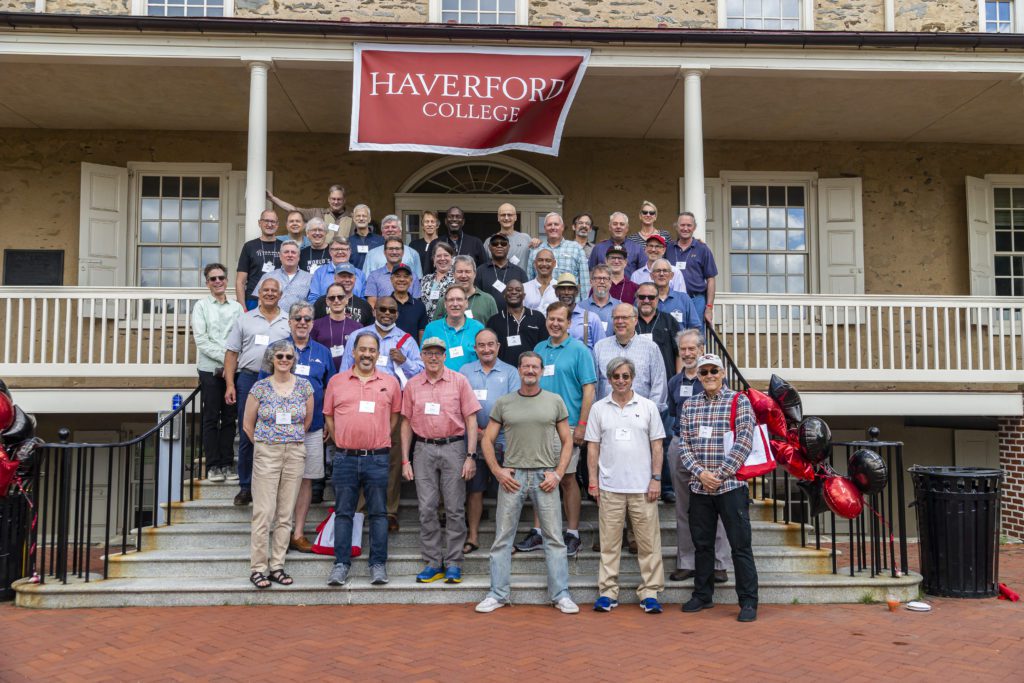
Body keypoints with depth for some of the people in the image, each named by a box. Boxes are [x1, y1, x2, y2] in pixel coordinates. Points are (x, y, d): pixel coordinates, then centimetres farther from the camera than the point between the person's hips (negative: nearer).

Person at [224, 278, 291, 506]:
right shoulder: (244, 320, 10)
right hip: (249, 379, 0)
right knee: (247, 436, 3)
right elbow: (232, 353, 8)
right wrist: (230, 385, -1)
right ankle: (246, 487, 12)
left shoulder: (290, 322, 9)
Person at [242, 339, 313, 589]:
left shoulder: (304, 386, 3)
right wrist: (264, 444, 9)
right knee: (263, 513, -4)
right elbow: (248, 424, 5)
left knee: (286, 514, 6)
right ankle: (257, 568, 5)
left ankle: (277, 566, 15)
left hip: (295, 454, 3)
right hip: (266, 454, -2)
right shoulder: (260, 387, -2)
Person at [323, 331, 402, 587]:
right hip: (345, 458, 1)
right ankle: (341, 564, 13)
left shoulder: (390, 382, 6)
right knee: (343, 513, 5)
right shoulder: (336, 381, 8)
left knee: (378, 513, 4)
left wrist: (380, 441, 5)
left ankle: (378, 564, 12)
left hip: (377, 458, 0)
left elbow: (395, 416, 11)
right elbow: (329, 416, 11)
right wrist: (342, 442, 4)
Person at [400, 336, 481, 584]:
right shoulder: (412, 385, 8)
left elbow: (471, 420, 0)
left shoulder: (459, 381, 1)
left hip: (453, 447, -2)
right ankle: (433, 563, 12)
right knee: (426, 509, 3)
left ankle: (453, 564, 10)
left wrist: (470, 456, -7)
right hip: (423, 450, 2)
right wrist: (405, 460, 5)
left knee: (455, 508, 1)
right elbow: (407, 424, 11)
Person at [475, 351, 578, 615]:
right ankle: (498, 593, 15)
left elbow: (567, 441, 7)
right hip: (512, 476, 1)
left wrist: (558, 473, -3)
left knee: (554, 538, 3)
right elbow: (487, 440, 9)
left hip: (545, 477, 0)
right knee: (503, 538, 5)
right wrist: (497, 471, -3)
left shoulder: (555, 401, 6)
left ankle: (560, 595, 12)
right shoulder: (503, 403, 7)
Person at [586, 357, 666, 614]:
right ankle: (607, 591, 12)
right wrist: (593, 481, 2)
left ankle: (649, 592, 11)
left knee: (648, 541, 2)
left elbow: (657, 445, 5)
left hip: (643, 486, 0)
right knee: (609, 541, 4)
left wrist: (656, 479, -2)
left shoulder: (648, 407, 5)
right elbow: (593, 447, 7)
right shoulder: (598, 408, 7)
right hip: (609, 486, 1)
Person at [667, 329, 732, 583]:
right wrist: (677, 429, 9)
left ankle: (720, 564, 5)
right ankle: (686, 562, 18)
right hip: (679, 446, 5)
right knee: (683, 509, 10)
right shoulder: (674, 382, 14)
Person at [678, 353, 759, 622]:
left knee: (740, 545, -1)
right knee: (702, 544, 13)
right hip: (699, 487, 4)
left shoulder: (739, 401, -1)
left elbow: (744, 442, -9)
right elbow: (683, 443, 6)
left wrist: (720, 474, -13)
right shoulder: (689, 405, 10)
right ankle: (702, 595, 26)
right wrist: (700, 473, -9)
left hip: (730, 486, -4)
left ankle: (748, 602, 8)